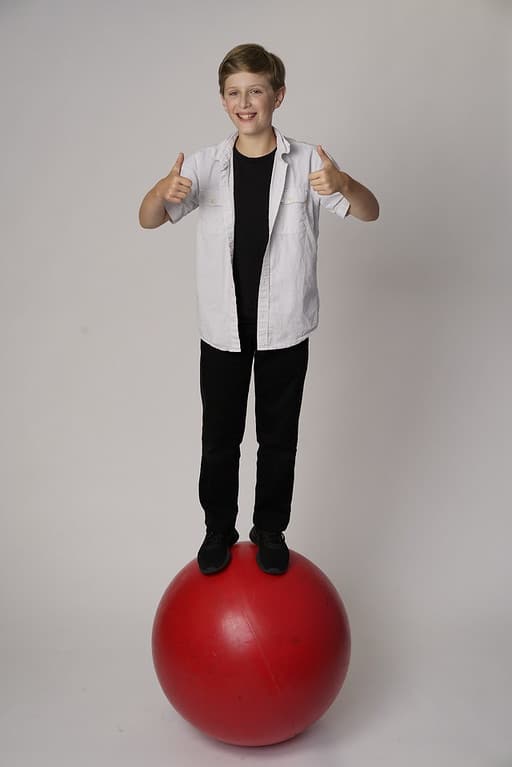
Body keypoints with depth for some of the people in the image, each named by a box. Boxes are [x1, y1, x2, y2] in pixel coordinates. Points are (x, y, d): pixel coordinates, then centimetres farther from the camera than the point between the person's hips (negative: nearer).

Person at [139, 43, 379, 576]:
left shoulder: (306, 162, -6)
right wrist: (164, 192, -30)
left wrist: (343, 184, -36)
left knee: (279, 437, 12)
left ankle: (270, 530, 32)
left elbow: (368, 213, -12)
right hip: (222, 329, 1)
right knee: (219, 436, 12)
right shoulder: (204, 165, -2)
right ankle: (218, 528, 33)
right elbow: (147, 221, -5)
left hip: (285, 330, -1)